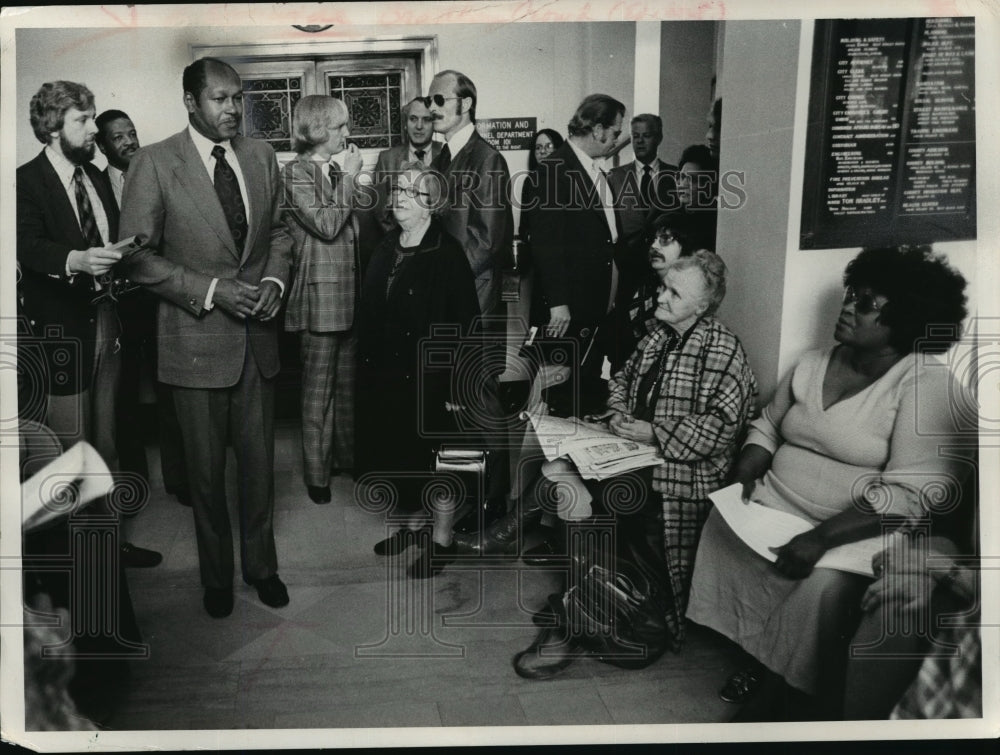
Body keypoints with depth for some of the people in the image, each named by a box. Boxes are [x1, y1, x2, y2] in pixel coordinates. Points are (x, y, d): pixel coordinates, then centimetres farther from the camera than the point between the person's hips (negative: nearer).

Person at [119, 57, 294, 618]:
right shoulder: (155, 164, -8)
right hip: (197, 340, -3)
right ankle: (217, 576, 30)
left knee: (260, 460, 13)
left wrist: (275, 282, -5)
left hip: (258, 334, 3)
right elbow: (138, 256, -9)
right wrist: (211, 291, -18)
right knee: (207, 470, 10)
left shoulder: (261, 156, 5)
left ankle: (261, 565, 32)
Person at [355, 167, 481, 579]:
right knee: (397, 453, 16)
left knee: (436, 457, 7)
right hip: (386, 375, 6)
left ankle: (442, 540, 24)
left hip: (429, 376, -6)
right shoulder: (385, 250, 7)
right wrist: (367, 368, 5)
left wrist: (457, 384, -18)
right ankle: (411, 522, 37)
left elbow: (464, 324, -16)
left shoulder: (448, 254, -13)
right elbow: (369, 315, 9)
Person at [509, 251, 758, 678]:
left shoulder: (723, 350, -10)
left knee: (588, 502, -26)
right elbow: (621, 381, 23)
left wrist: (654, 433, -18)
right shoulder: (659, 336, 13)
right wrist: (619, 415, 2)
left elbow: (721, 426, -17)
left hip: (683, 472, -8)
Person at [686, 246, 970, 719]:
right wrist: (745, 476, -1)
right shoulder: (813, 364, 10)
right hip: (773, 508, 6)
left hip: (853, 533, -5)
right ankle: (762, 661, 1)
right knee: (721, 526, -17)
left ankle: (778, 686, -3)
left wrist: (823, 538, -26)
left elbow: (912, 493, -19)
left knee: (824, 583, -30)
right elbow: (767, 426, 20)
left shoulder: (924, 387, -10)